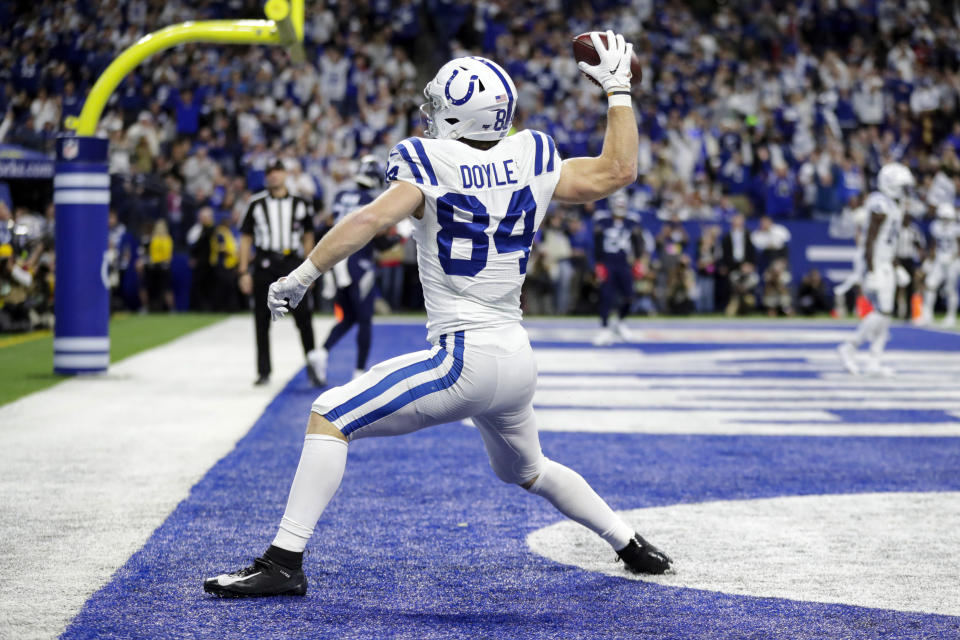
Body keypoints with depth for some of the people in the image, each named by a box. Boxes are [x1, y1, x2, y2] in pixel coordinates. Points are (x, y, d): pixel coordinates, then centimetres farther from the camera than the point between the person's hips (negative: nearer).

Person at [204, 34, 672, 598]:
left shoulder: (430, 164, -7)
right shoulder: (533, 160, 7)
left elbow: (373, 218, -21)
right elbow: (617, 172, 16)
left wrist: (303, 275, -17)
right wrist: (619, 90, 25)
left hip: (464, 360, -7)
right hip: (520, 360, 7)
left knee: (330, 418, -5)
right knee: (524, 469, 33)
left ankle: (285, 561, -12)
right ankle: (633, 545, 41)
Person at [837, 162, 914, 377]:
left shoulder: (897, 206, 13)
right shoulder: (881, 206, -17)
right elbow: (870, 240, -20)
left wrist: (893, 269, 22)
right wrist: (871, 272, -23)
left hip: (886, 265, 10)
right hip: (875, 265, -10)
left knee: (884, 314, 8)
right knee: (882, 312, -13)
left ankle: (874, 362, 11)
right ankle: (849, 348, -1)